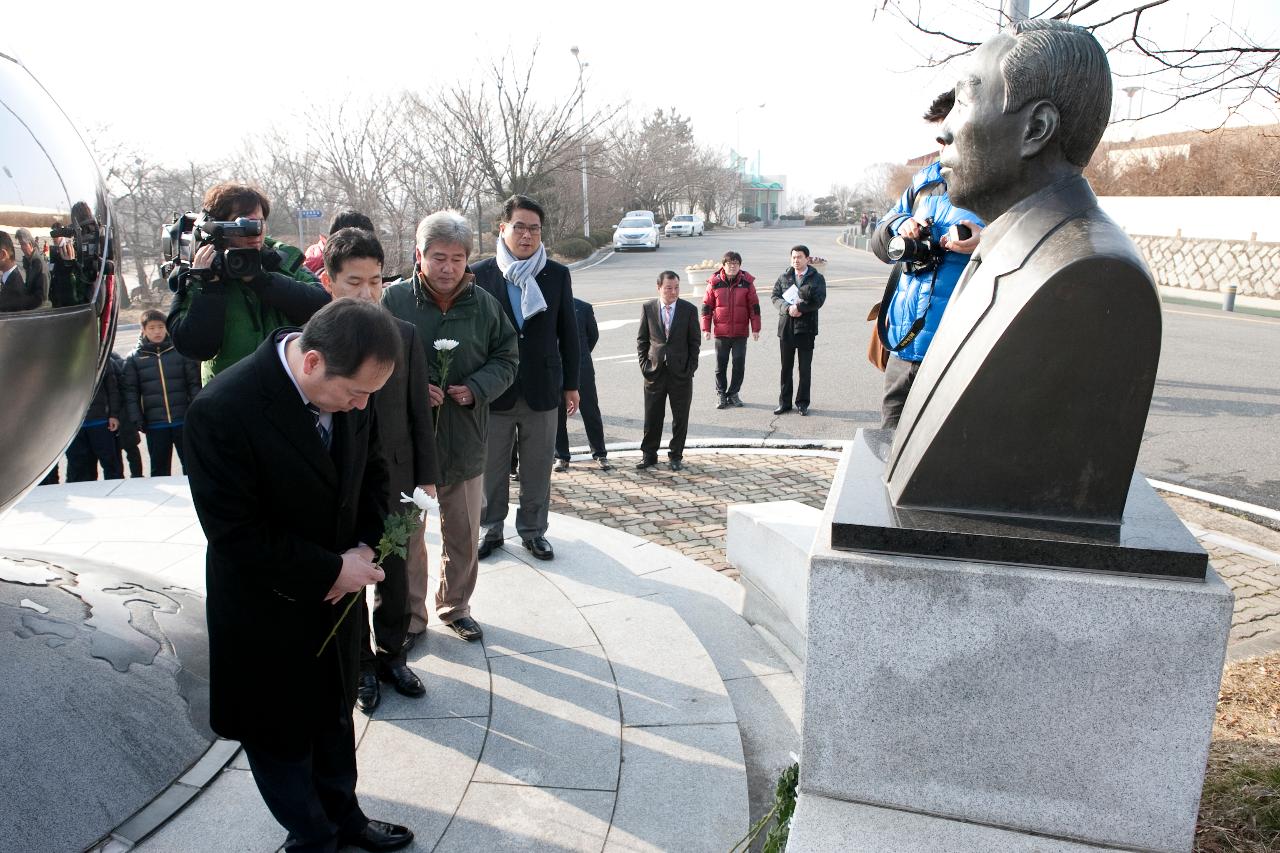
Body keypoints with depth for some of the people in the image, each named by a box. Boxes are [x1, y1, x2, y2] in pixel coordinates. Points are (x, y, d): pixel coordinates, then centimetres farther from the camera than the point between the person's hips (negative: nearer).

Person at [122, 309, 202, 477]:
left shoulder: (181, 351, 2)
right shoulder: (134, 358, 5)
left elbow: (194, 383, 1)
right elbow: (131, 391, 3)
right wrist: (137, 419, -5)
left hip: (184, 420, -1)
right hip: (155, 425, 1)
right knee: (159, 469, 9)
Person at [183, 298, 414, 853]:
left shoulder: (348, 383, -14)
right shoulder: (222, 411, -32)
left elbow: (371, 470, 2)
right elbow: (235, 534, -26)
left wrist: (364, 547, -12)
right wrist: (330, 571, -21)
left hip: (335, 595, 5)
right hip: (268, 610, -5)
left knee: (333, 713, 25)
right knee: (281, 731, 17)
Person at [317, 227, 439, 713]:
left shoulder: (404, 335, -4)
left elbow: (419, 412, 1)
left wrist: (426, 478, 2)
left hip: (395, 481, 2)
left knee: (396, 578, 17)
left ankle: (391, 655, 38)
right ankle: (361, 667, 33)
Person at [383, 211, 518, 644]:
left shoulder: (484, 304, 0)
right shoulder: (393, 299, -9)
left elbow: (506, 359, 7)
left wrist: (476, 388, -11)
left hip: (465, 442, 3)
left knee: (464, 536, 16)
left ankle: (455, 605, 38)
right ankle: (409, 617, 27)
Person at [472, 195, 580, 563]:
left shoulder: (557, 275, 1)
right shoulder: (480, 273, -3)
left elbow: (568, 332, 6)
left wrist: (571, 384, 6)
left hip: (542, 390, 1)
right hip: (493, 391, -1)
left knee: (537, 469, 10)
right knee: (491, 469, 11)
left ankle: (533, 530, 25)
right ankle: (490, 529, 28)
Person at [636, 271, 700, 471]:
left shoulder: (689, 310, -1)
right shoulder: (648, 308, 1)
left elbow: (694, 342, 2)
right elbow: (641, 339, 7)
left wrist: (691, 367, -4)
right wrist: (644, 363, -2)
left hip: (681, 372, 0)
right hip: (655, 372, 1)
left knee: (680, 417, 7)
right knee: (652, 416, 7)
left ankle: (676, 455, 20)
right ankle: (649, 455, 19)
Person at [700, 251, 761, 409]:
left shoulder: (747, 282, 0)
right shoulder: (714, 282, -1)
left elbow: (754, 306, 3)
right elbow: (707, 306, 3)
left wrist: (755, 328, 0)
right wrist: (706, 328, -1)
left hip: (741, 332, 0)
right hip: (721, 332, 0)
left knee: (739, 364, 4)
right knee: (720, 365, 5)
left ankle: (733, 393, 18)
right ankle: (721, 395, 16)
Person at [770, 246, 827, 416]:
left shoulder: (817, 279, 2)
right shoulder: (783, 278, 11)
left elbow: (818, 300, -10)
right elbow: (775, 296, 0)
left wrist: (799, 307, -18)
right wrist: (788, 308, -17)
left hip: (806, 327, -2)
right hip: (786, 327, 2)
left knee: (805, 368, 4)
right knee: (786, 367, 8)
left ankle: (802, 403, 13)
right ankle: (784, 402, 16)